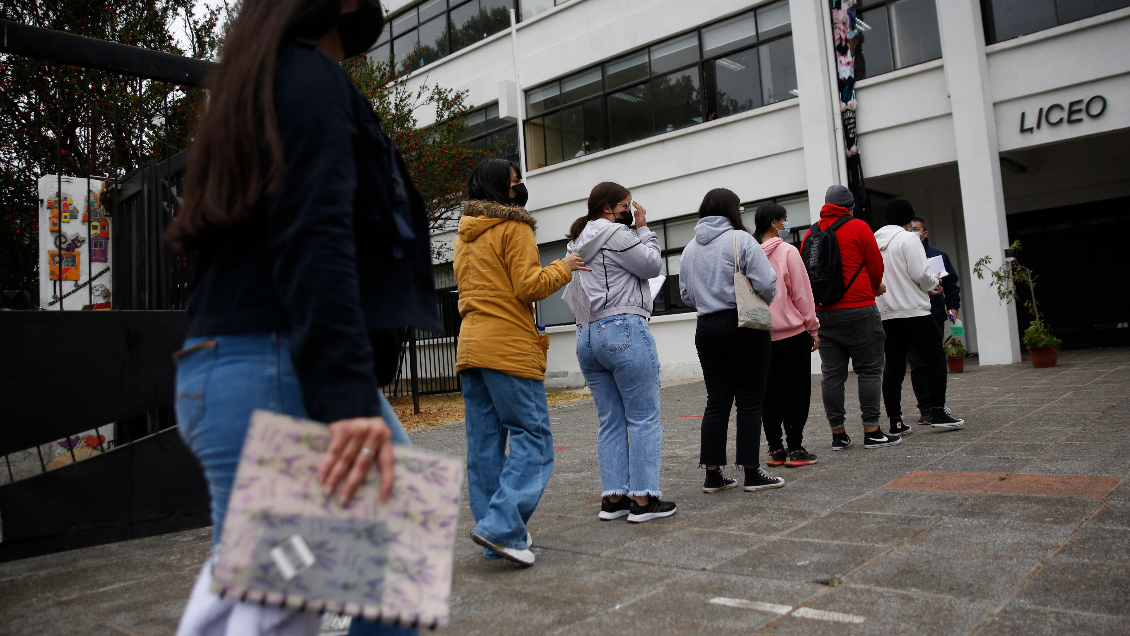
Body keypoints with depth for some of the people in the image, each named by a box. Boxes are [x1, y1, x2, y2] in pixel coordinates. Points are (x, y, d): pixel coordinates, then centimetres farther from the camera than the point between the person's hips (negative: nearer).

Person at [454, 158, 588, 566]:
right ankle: (501, 526, -14)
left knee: (484, 444, 6)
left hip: (470, 345, 8)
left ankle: (496, 540, 12)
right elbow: (528, 286, -12)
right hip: (510, 347, -8)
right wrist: (563, 268, 3)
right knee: (533, 438, -4)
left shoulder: (464, 235, 21)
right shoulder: (514, 228, -5)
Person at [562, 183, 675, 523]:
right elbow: (652, 265, -4)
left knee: (610, 421, 11)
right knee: (644, 418, -1)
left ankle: (613, 497, 13)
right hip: (625, 332, -9)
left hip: (586, 337, 9)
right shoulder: (615, 234, -8)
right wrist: (644, 229, 6)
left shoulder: (576, 244, 19)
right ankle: (643, 498, 1)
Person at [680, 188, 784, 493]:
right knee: (749, 401, 2)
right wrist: (762, 301, 7)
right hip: (745, 327, -5)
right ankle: (752, 473, 6)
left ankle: (713, 475, 11)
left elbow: (686, 294, 15)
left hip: (706, 328, 5)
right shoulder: (741, 240, -8)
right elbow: (767, 284, -13)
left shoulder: (690, 248, 9)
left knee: (717, 401, 9)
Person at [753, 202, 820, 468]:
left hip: (762, 334, 5)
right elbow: (801, 293, -7)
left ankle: (775, 449, 12)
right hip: (793, 332, -5)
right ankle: (795, 449, 3)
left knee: (770, 393, 9)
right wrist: (813, 328, 1)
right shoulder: (787, 252, -8)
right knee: (796, 391, 2)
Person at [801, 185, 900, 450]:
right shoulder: (858, 227, -3)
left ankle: (838, 434, 10)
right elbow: (876, 266, 1)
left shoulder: (809, 234, 9)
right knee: (869, 370, 3)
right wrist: (874, 288, 20)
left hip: (822, 314, 5)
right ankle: (872, 432, 3)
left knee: (831, 374, 6)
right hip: (858, 311, -4)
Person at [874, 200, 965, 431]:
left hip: (886, 314, 6)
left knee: (893, 366, 7)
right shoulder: (908, 238, -7)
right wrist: (934, 283, 9)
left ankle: (895, 420, 7)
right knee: (935, 359, 7)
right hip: (913, 310, -6)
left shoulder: (874, 241, 12)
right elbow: (920, 274, -15)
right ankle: (938, 413, 4)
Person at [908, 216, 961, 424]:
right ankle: (926, 409, 5)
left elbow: (952, 282, 13)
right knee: (918, 364, -3)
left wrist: (953, 306, 2)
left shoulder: (938, 255, 9)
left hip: (935, 316, 2)